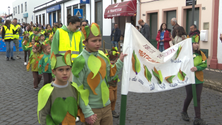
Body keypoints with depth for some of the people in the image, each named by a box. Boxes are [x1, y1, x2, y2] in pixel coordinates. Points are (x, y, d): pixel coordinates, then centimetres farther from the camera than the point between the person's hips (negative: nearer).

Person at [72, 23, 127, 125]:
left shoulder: (102, 56, 2)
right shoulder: (81, 61, -17)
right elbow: (78, 89, -15)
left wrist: (120, 62, 3)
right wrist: (87, 112, -17)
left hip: (106, 106, 6)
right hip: (92, 109, -6)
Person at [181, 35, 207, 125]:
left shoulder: (201, 54, 5)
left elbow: (205, 64, -4)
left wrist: (197, 68, -20)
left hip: (199, 79, 4)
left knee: (198, 98, 4)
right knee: (189, 96, 7)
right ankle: (184, 112, 32)